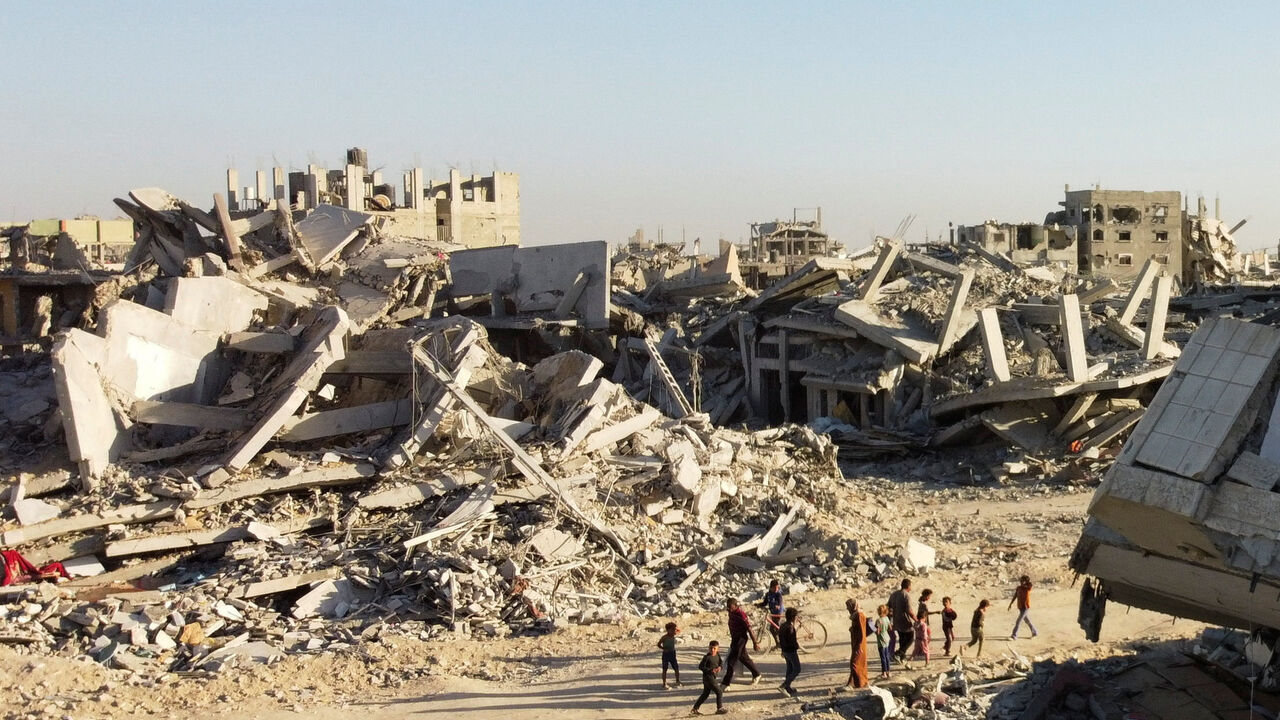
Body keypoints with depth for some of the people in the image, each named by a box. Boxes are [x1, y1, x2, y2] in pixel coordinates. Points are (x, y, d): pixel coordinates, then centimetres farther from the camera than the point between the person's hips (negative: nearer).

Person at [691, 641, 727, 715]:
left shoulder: (717, 655, 4)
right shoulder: (707, 657, -17)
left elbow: (720, 663, 19)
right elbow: (700, 666, -16)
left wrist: (719, 667, -5)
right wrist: (710, 670, -25)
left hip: (713, 677, 8)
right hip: (708, 677, -8)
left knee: (705, 694, 16)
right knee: (719, 692, -5)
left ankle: (695, 709, 22)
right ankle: (720, 708, 7)